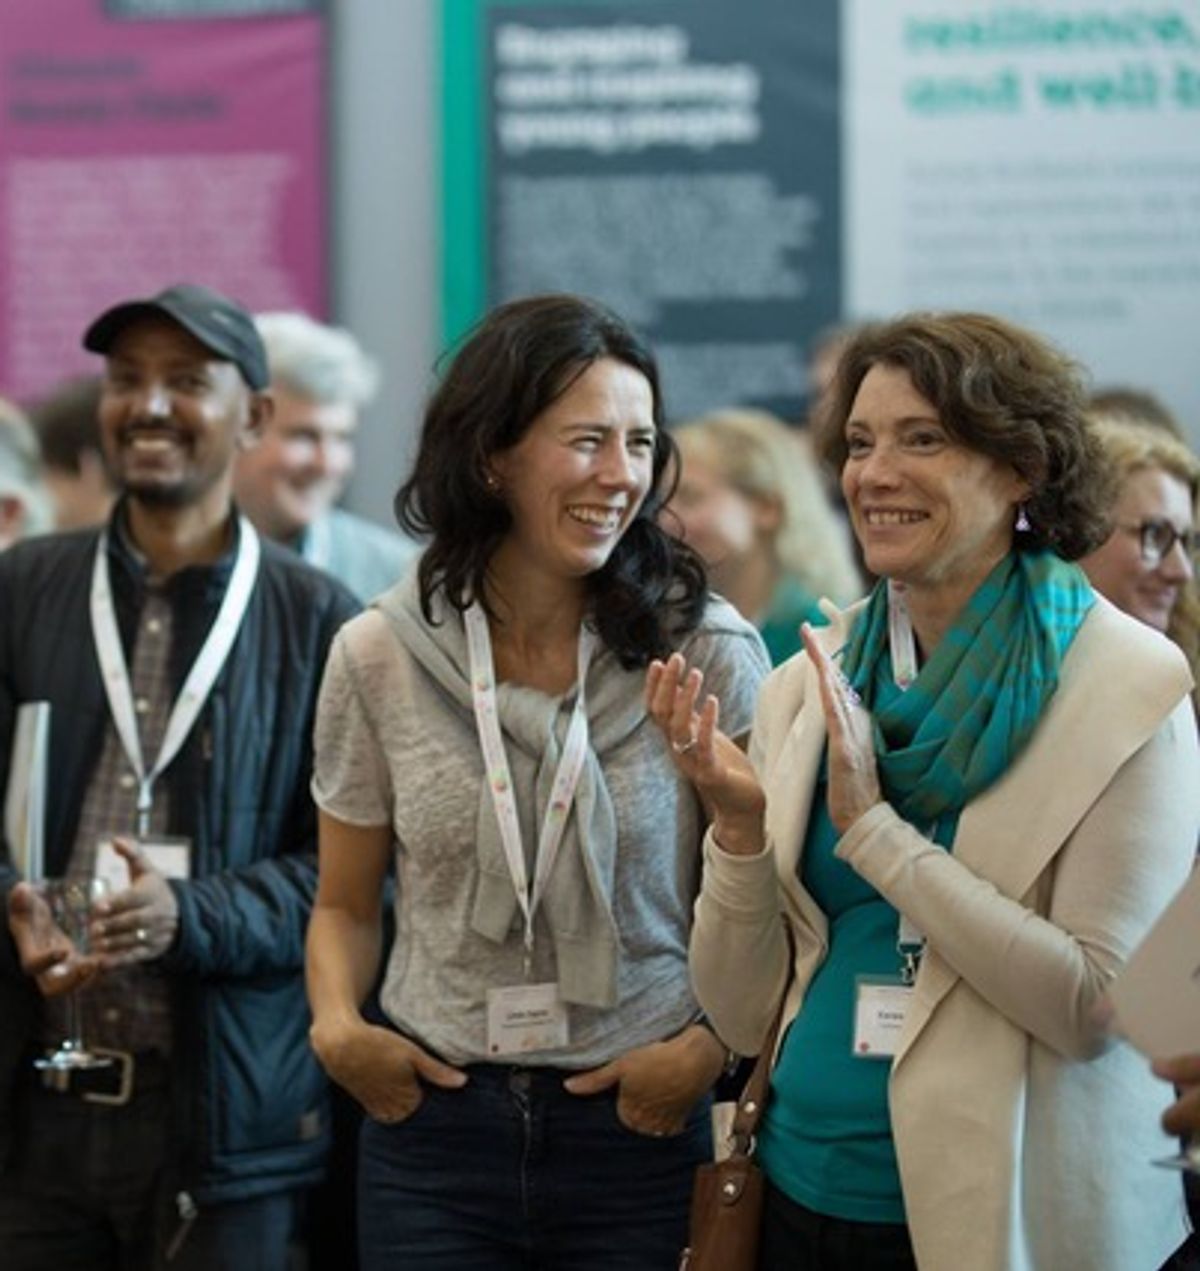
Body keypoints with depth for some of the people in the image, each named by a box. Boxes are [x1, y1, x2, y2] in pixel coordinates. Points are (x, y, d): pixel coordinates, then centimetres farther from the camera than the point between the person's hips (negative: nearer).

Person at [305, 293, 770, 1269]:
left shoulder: (708, 654, -5)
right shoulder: (380, 657, -1)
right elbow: (346, 904, 9)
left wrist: (709, 1047, -15)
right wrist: (338, 1026, -9)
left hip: (641, 1129, -1)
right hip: (431, 1120, 1)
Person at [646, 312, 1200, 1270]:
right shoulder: (808, 683, 2)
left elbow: (1097, 1008, -17)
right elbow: (742, 1017, 3)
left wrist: (874, 830, -19)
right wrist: (738, 823, -13)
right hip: (806, 1191, 4)